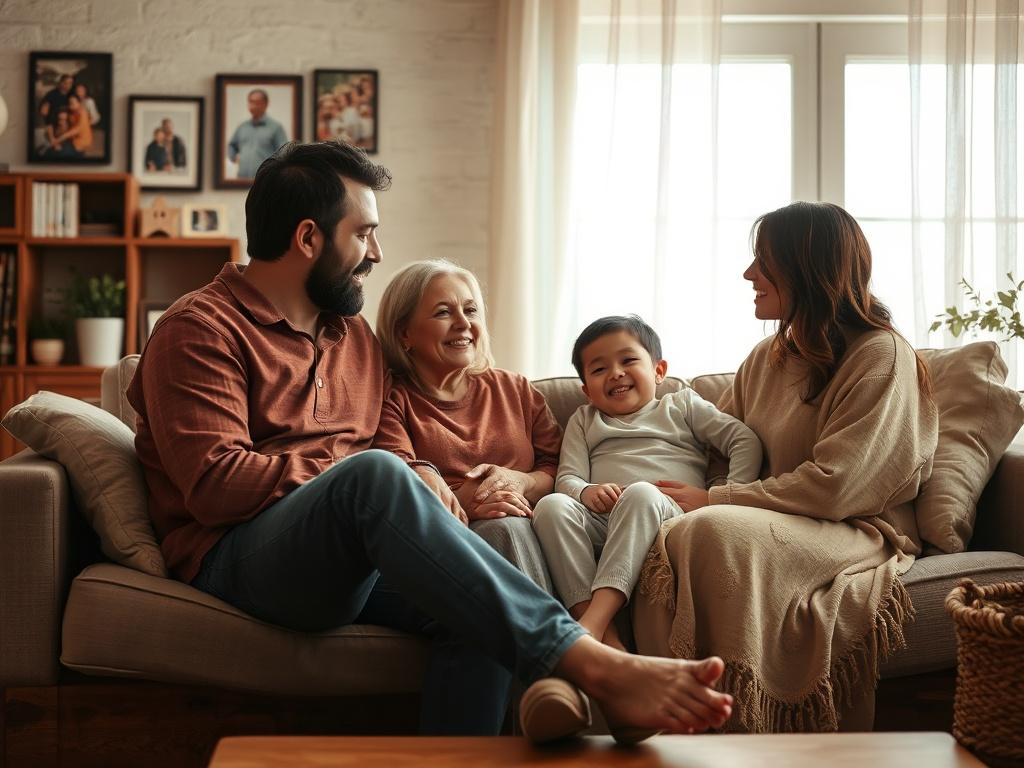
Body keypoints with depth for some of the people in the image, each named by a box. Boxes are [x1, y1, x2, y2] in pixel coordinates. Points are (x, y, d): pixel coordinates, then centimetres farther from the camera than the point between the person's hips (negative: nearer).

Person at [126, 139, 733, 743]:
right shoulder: (201, 330, 1)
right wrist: (350, 473, -11)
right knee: (374, 473, -36)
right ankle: (591, 665, -44)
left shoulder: (356, 336, 23)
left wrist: (415, 489, -3)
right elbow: (213, 483, -12)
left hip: (355, 556, 7)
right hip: (238, 555, -6)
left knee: (481, 609, -27)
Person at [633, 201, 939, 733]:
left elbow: (832, 487, -15)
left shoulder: (882, 355, -5)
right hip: (778, 523, 6)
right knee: (667, 540, -28)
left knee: (718, 532, -35)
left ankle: (730, 728, -31)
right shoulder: (765, 358, 19)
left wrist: (714, 499, -12)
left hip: (863, 530, -6)